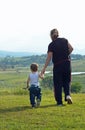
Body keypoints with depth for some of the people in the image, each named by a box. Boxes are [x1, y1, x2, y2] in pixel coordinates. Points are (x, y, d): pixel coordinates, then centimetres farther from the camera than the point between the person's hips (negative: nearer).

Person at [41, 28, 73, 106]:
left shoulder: (51, 45, -8)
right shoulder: (64, 40, 3)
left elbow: (49, 57, -13)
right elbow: (71, 48, 0)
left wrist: (44, 68, -11)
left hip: (57, 65, -3)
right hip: (67, 63, 3)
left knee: (57, 84, 6)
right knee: (67, 81, 16)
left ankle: (59, 102, 5)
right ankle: (68, 94, -9)